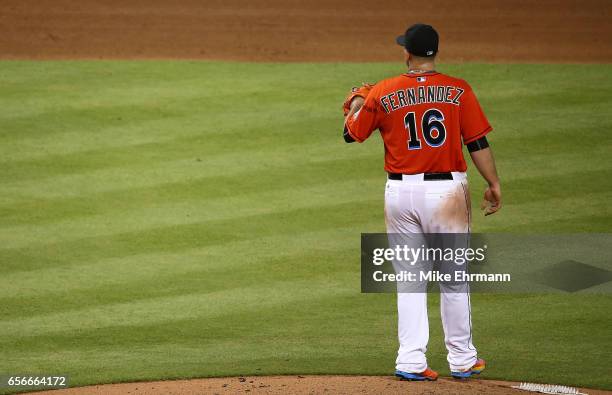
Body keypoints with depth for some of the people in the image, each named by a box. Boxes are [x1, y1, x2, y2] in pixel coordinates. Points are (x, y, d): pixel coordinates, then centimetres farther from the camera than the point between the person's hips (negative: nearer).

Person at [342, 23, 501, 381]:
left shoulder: (382, 93, -1)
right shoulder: (459, 90, -4)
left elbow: (351, 134, 10)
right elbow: (478, 143, -6)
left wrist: (356, 103, 29)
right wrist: (494, 184, 1)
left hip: (400, 191, 1)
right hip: (447, 191, -1)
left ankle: (411, 361, 3)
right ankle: (462, 360, 14)